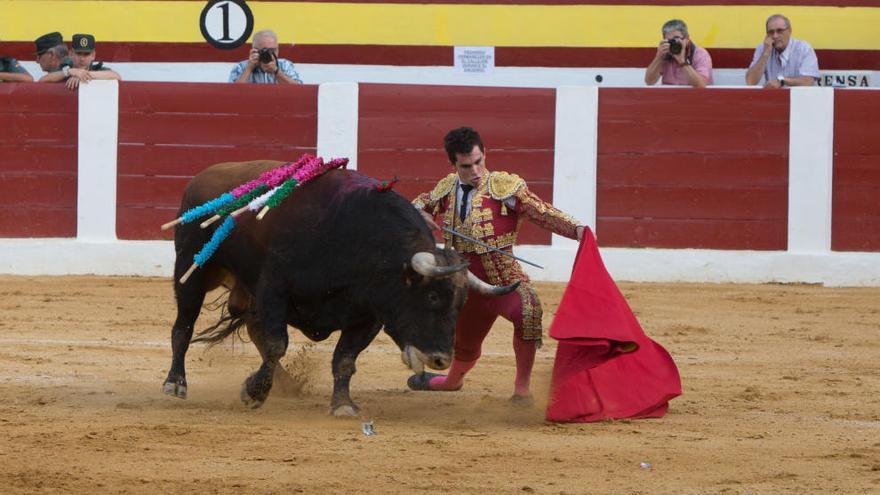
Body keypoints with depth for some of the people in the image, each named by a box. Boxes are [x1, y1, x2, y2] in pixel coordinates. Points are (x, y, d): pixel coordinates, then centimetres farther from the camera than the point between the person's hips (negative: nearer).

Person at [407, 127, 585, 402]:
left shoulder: (505, 186, -12)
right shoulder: (448, 188, 4)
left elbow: (543, 213, -19)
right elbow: (421, 203, 23)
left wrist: (577, 229, -35)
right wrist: (420, 214, -2)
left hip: (507, 282, -5)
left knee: (528, 310, -37)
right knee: (465, 345, 24)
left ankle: (522, 389, -28)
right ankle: (453, 381, 59)